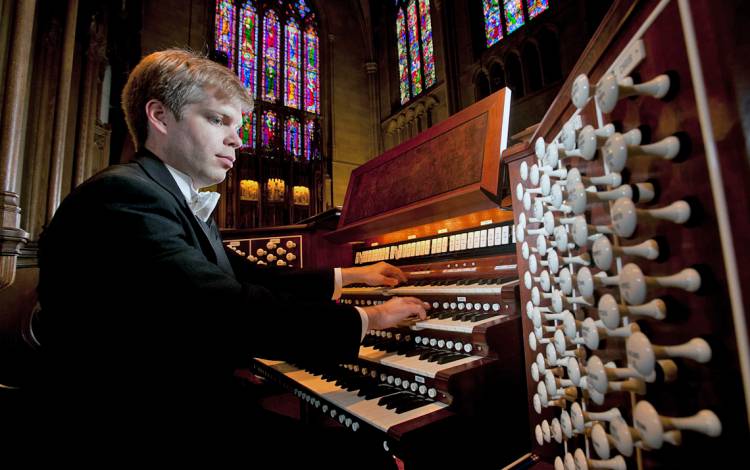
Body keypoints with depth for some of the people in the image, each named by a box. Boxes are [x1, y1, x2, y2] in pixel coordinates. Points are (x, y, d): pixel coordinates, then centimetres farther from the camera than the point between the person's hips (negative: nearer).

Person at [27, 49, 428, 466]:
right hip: (143, 433, -8)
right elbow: (229, 314, -31)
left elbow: (253, 279, 15)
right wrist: (366, 318, -19)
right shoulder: (122, 194, -19)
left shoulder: (184, 207, 12)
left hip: (201, 412, 8)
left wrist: (348, 276, 20)